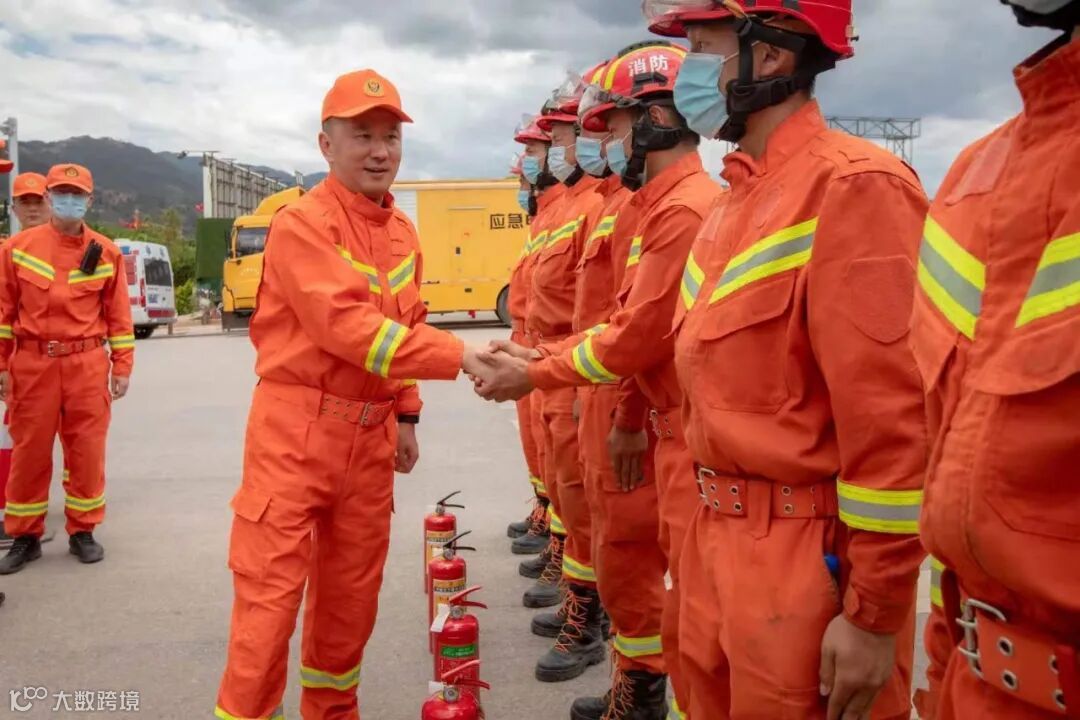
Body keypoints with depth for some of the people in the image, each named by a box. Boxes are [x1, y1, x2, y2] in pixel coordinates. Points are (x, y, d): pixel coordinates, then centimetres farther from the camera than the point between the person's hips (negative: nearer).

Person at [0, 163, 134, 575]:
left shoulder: (106, 252, 3)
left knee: (87, 450, 5)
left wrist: (122, 367, 1)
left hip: (87, 365, 0)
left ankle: (82, 531, 19)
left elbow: (118, 315, 4)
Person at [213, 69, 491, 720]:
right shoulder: (301, 223, -12)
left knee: (352, 590, 17)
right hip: (297, 428, -7)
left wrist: (407, 414, 15)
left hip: (371, 433, 7)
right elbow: (346, 325, -24)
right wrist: (458, 355, -28)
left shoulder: (404, 233, 11)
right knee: (270, 589, -2)